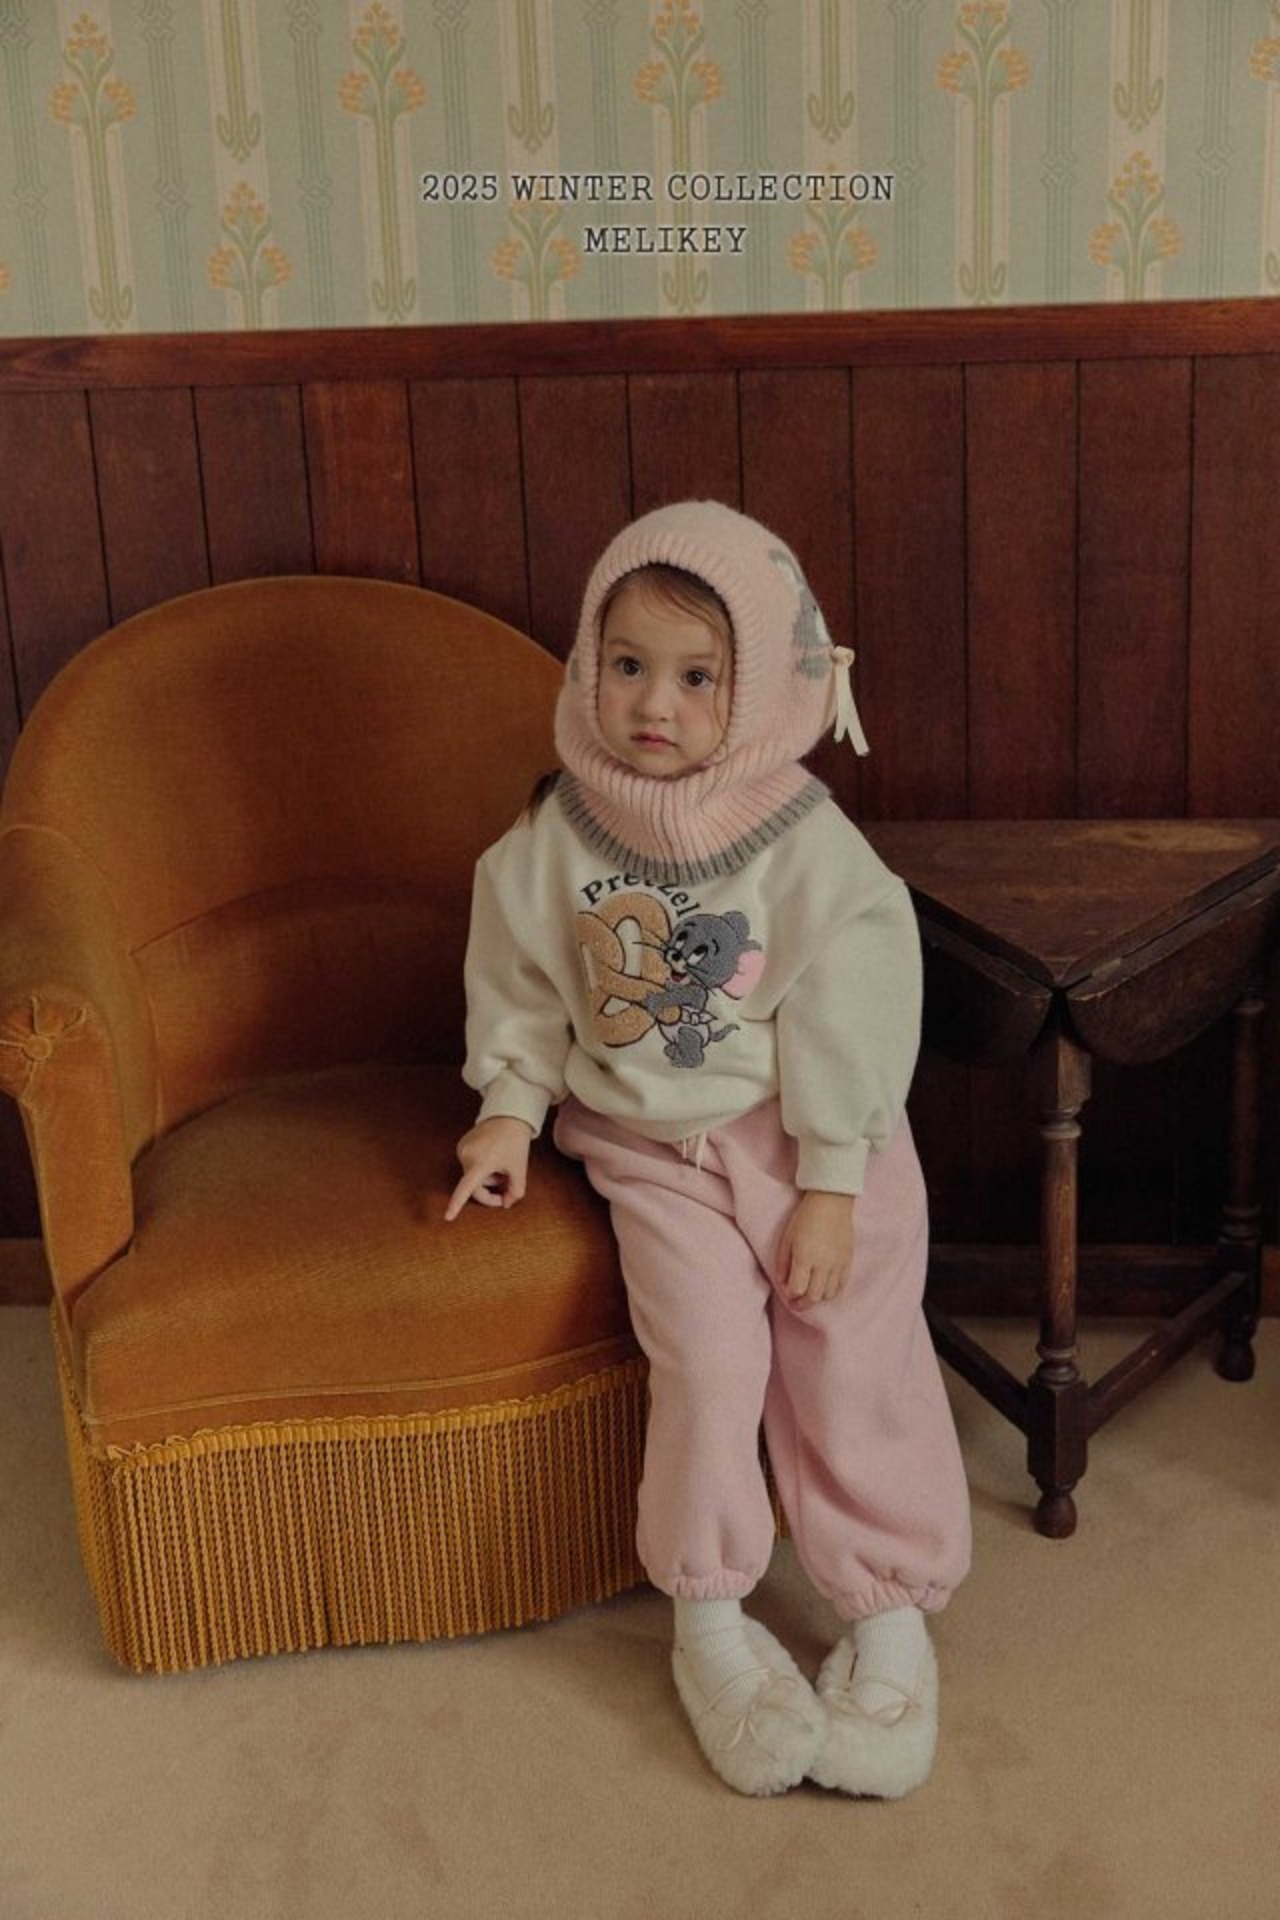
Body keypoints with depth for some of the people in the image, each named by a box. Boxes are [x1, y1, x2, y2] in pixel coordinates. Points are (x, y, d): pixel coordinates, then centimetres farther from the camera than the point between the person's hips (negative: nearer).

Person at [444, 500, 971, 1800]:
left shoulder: (810, 847, -13)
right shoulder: (558, 838, -5)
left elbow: (849, 1022, -12)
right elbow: (521, 981, 8)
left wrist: (828, 1185, -13)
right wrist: (509, 1109, 0)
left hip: (805, 1136, -1)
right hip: (649, 1145, 1)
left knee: (853, 1352, -5)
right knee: (705, 1352, -14)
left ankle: (889, 1615, 12)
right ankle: (707, 1618, 4)